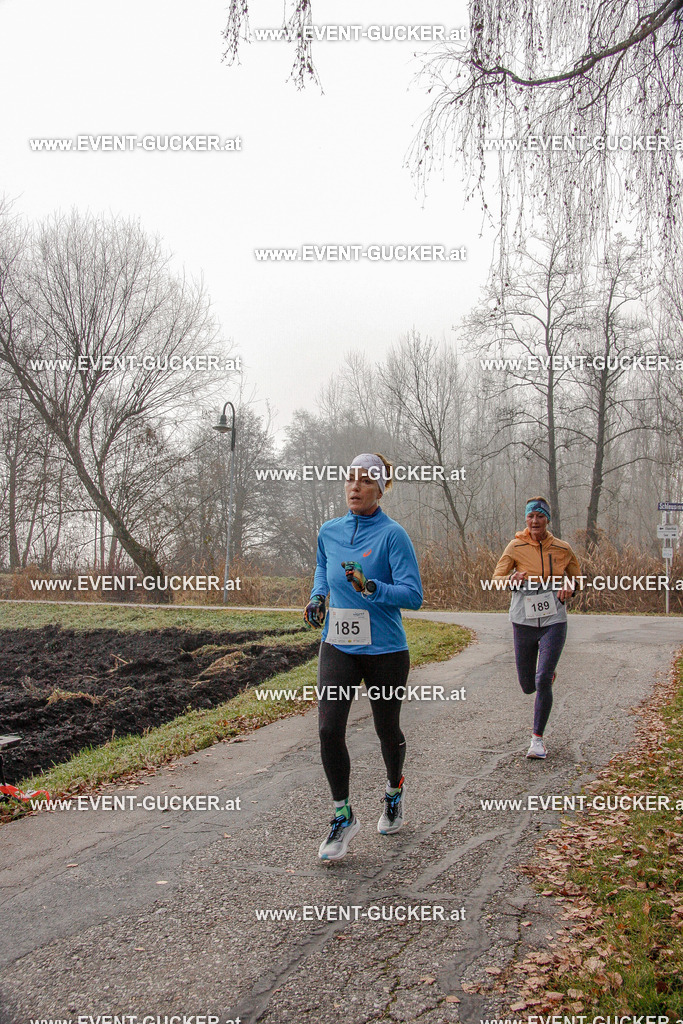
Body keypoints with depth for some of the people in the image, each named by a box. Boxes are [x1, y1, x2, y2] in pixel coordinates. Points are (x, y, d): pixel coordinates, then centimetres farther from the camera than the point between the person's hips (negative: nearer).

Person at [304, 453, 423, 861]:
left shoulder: (393, 534, -13)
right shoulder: (329, 532, 3)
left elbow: (413, 594, -17)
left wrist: (370, 587, -31)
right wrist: (319, 595, 7)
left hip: (385, 650, -3)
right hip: (337, 647, 3)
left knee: (387, 728, 13)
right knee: (329, 728, -10)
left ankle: (395, 793, 43)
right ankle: (344, 816, 7)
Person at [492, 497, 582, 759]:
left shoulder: (562, 548, 1)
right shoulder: (516, 547, -2)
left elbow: (576, 573, 17)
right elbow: (497, 577, -2)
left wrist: (569, 587, -5)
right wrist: (513, 579, -24)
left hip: (554, 621, -1)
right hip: (524, 621, 1)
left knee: (543, 681, -14)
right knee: (527, 686, 9)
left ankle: (538, 739, -1)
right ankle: (548, 670, 45)